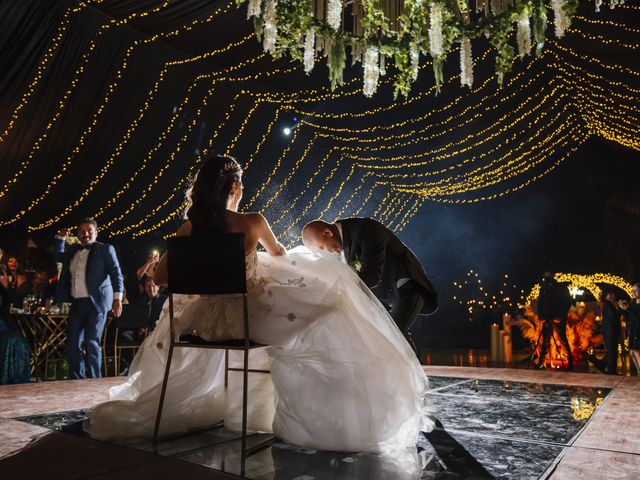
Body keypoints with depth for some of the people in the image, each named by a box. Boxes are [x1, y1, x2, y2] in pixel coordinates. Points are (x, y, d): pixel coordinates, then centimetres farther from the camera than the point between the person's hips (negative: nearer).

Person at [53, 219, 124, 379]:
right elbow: (58, 256, 36)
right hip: (76, 303, 6)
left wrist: (117, 298, -18)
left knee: (92, 343, -6)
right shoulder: (74, 250, 16)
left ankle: (93, 380, 3)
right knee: (72, 344, 8)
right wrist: (60, 238, 20)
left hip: (96, 302, -6)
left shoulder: (105, 249, -1)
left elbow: (116, 274, -7)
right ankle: (76, 379, 19)